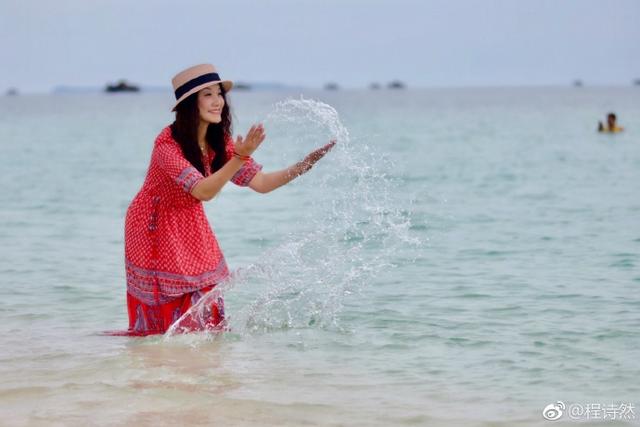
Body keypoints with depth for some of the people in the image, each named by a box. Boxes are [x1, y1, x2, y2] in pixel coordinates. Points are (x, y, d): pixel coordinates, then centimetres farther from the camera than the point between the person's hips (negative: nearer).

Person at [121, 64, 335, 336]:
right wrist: (240, 158, -46)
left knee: (206, 304, 0)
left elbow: (261, 183, -8)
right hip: (155, 228, -6)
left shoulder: (219, 143, -7)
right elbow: (203, 192, -36)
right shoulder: (167, 144, -28)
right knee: (164, 310, 1)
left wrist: (302, 166, -22)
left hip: (191, 227, 6)